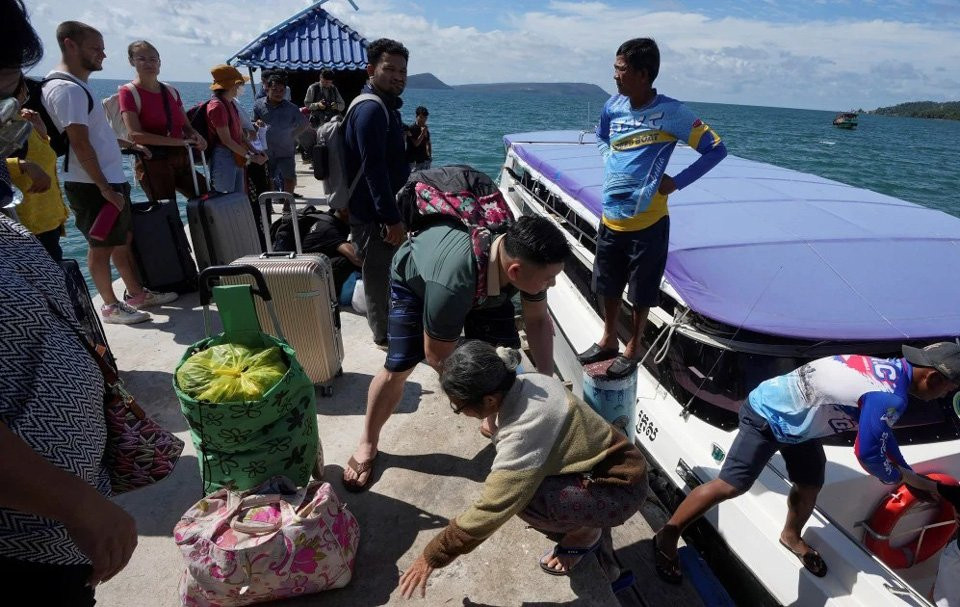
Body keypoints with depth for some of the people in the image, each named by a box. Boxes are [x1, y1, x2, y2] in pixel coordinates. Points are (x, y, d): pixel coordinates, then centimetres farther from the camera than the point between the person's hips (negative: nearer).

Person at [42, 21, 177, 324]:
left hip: (111, 180, 10)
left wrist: (129, 145, 28)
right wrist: (105, 188, -22)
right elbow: (80, 145, -22)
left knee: (123, 238, 16)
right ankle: (110, 306, 13)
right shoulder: (67, 89, -17)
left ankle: (137, 293, 28)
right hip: (93, 186, -10)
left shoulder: (78, 85, 14)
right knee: (101, 246, 1)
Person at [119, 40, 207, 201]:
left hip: (181, 160, 6)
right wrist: (179, 141, -19)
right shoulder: (129, 92, -2)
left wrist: (197, 137, -10)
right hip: (152, 163, -6)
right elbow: (136, 135, -13)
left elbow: (187, 126, 15)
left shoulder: (171, 91, 15)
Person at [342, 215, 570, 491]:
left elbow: (537, 320, -15)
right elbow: (438, 357, -32)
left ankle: (495, 422, 24)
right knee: (397, 368, -8)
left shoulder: (526, 257, -32)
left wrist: (546, 379, -22)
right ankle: (367, 446, 16)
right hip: (415, 280, -4)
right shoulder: (452, 285, -48)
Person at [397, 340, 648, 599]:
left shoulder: (524, 433, -32)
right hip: (615, 461, 8)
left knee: (519, 493, -24)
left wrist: (432, 557, -15)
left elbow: (490, 510, -27)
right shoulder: (527, 383, -8)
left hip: (620, 489, -8)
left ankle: (586, 533, 2)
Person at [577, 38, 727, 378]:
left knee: (641, 292, 11)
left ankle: (633, 349, 30)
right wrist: (612, 166, 7)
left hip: (647, 221, -5)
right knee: (607, 286, 18)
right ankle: (608, 341, 38)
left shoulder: (670, 112, -13)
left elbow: (716, 149, -6)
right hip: (611, 217, 5)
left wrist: (676, 182, -12)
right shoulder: (614, 106, 1)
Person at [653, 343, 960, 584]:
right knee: (730, 485, -9)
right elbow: (867, 452, -20)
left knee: (810, 484, 19)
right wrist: (895, 477, 2)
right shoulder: (890, 397, -28)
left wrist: (907, 472, 19)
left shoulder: (890, 369, 2)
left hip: (795, 420, 10)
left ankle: (791, 536, 47)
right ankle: (668, 536, 4)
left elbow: (880, 433, 17)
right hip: (766, 417, -10)